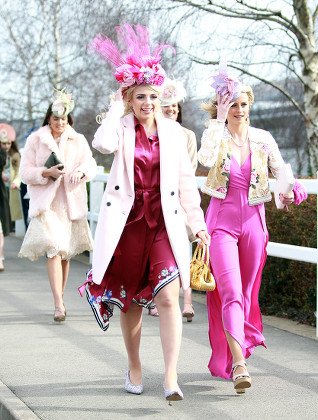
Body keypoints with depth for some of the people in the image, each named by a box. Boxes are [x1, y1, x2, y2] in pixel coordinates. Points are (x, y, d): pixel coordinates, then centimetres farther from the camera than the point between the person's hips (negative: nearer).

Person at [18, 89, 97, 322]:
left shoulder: (78, 140, 12)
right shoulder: (35, 140, 6)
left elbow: (91, 165, 2)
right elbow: (25, 172, 2)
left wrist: (80, 172, -21)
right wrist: (47, 173, -16)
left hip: (72, 202, 3)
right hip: (46, 203, -3)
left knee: (66, 253, 7)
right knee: (54, 250, -16)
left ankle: (60, 299, 22)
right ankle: (59, 305, -20)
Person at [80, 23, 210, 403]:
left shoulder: (173, 131, 7)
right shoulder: (122, 128, -1)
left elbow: (185, 180, 10)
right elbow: (103, 144, -25)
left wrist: (197, 221, 5)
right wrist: (117, 107, -12)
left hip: (164, 221, 1)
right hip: (127, 221, -1)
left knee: (168, 296, -14)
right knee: (130, 300, 10)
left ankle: (171, 376, -14)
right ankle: (134, 366, 30)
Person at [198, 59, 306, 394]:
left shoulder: (263, 139, 6)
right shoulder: (214, 135, -1)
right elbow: (206, 159, -23)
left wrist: (287, 192, -16)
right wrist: (218, 119, -17)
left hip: (253, 220, 3)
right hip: (222, 220, -3)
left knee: (246, 292, 11)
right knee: (230, 293, -16)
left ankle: (230, 356, 30)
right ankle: (239, 366, -22)